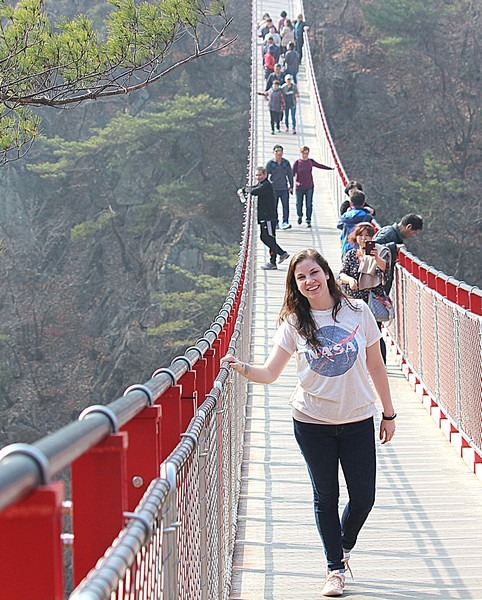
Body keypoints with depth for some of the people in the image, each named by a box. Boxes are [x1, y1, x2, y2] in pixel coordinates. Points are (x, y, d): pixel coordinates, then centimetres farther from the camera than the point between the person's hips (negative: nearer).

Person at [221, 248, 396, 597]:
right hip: (313, 423, 0)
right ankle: (336, 570, 20)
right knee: (326, 498, 7)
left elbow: (375, 366, 4)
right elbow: (270, 373, -6)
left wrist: (388, 413, 7)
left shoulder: (357, 312, -3)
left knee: (363, 498, 4)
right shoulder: (294, 323, -3)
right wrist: (243, 369, -26)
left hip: (358, 420, 0)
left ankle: (345, 546, 34)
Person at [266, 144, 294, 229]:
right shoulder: (270, 163, 0)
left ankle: (285, 222, -10)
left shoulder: (286, 162, 6)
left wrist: (291, 186, 8)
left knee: (286, 205, -11)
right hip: (273, 189, -1)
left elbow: (290, 175, 13)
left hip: (284, 188, 1)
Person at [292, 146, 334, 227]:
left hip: (309, 187, 1)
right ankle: (300, 216, 38)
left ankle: (308, 221, 3)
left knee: (309, 205, -4)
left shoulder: (310, 161, 4)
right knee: (299, 204, 9)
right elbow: (293, 173, -9)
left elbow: (319, 166, 18)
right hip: (299, 187, -1)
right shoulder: (297, 162, -5)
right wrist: (295, 181, -27)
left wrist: (331, 168, 22)